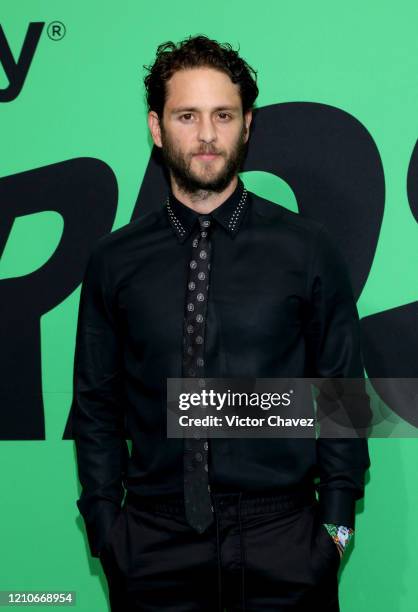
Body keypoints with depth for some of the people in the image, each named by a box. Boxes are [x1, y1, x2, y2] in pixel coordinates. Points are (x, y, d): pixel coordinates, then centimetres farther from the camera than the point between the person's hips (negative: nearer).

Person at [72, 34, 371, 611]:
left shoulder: (309, 249, -4)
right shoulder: (113, 261, -1)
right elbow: (95, 406, 4)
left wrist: (337, 521, -1)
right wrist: (104, 529, 1)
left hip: (284, 542, 0)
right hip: (153, 543, 1)